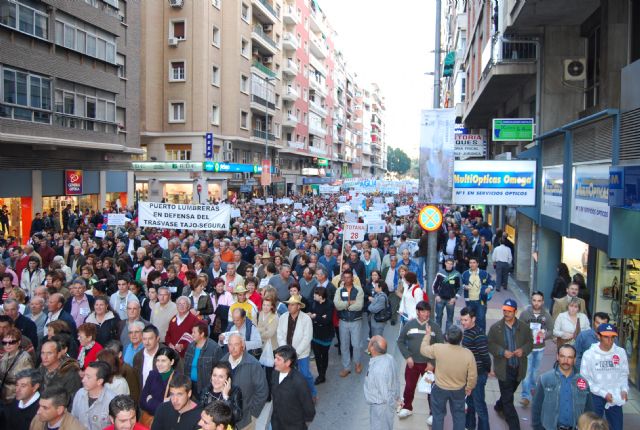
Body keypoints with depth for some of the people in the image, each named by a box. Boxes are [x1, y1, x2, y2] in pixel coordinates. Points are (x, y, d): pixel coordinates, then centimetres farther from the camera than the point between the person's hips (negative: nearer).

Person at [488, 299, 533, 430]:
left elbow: (530, 342, 6)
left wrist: (523, 350, -15)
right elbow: (490, 345, -4)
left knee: (508, 393, 24)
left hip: (519, 368, 3)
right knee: (508, 400, 0)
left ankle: (499, 406, 52)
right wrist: (502, 352, -20)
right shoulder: (495, 328, -7)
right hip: (504, 368, -3)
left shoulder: (524, 327, -3)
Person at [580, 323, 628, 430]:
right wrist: (603, 393, -14)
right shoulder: (589, 354, -12)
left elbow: (624, 374, 8)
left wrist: (624, 389, -7)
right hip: (595, 396, -3)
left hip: (615, 397, 3)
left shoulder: (621, 352, -2)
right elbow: (585, 379, -9)